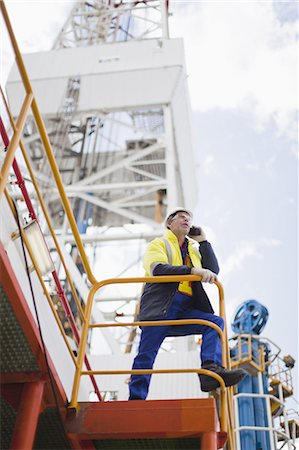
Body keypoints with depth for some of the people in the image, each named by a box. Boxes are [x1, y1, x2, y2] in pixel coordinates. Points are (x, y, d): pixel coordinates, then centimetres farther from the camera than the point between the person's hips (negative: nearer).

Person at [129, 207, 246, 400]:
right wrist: (193, 271, -23)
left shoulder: (194, 248, 29)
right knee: (146, 354, -11)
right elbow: (158, 269, -10)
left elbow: (213, 270, 14)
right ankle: (136, 400, -8)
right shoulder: (158, 244, 14)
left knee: (215, 322, -19)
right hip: (159, 307, -4)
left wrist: (203, 241, 12)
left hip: (186, 309, 4)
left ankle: (211, 370, -37)